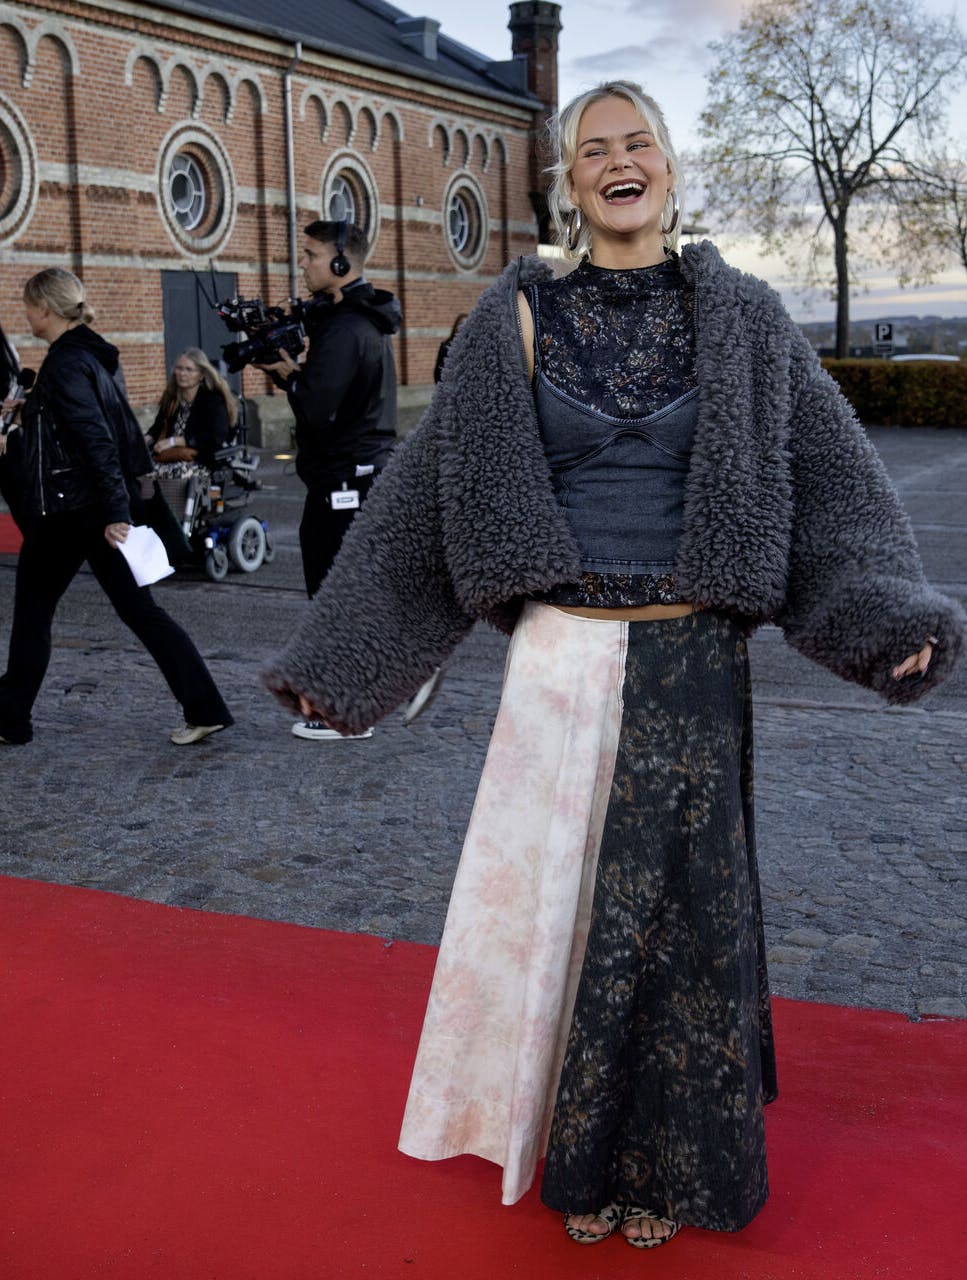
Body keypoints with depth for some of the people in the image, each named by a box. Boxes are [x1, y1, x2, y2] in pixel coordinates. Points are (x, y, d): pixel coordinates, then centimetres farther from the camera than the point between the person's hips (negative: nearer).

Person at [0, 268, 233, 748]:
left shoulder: (64, 363, -15)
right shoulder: (90, 355, 13)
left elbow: (97, 441, -22)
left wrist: (115, 511, -26)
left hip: (65, 510, -9)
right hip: (100, 506, 9)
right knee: (137, 608, 6)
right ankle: (205, 708, 0)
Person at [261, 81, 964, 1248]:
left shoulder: (740, 318, 2)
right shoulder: (518, 320, 1)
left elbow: (833, 476, 0)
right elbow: (425, 494, 2)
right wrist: (335, 659, 0)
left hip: (692, 665, 0)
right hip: (562, 660, 0)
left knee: (678, 910, 9)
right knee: (560, 900, 9)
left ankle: (663, 1162, 31)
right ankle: (580, 1162, 31)